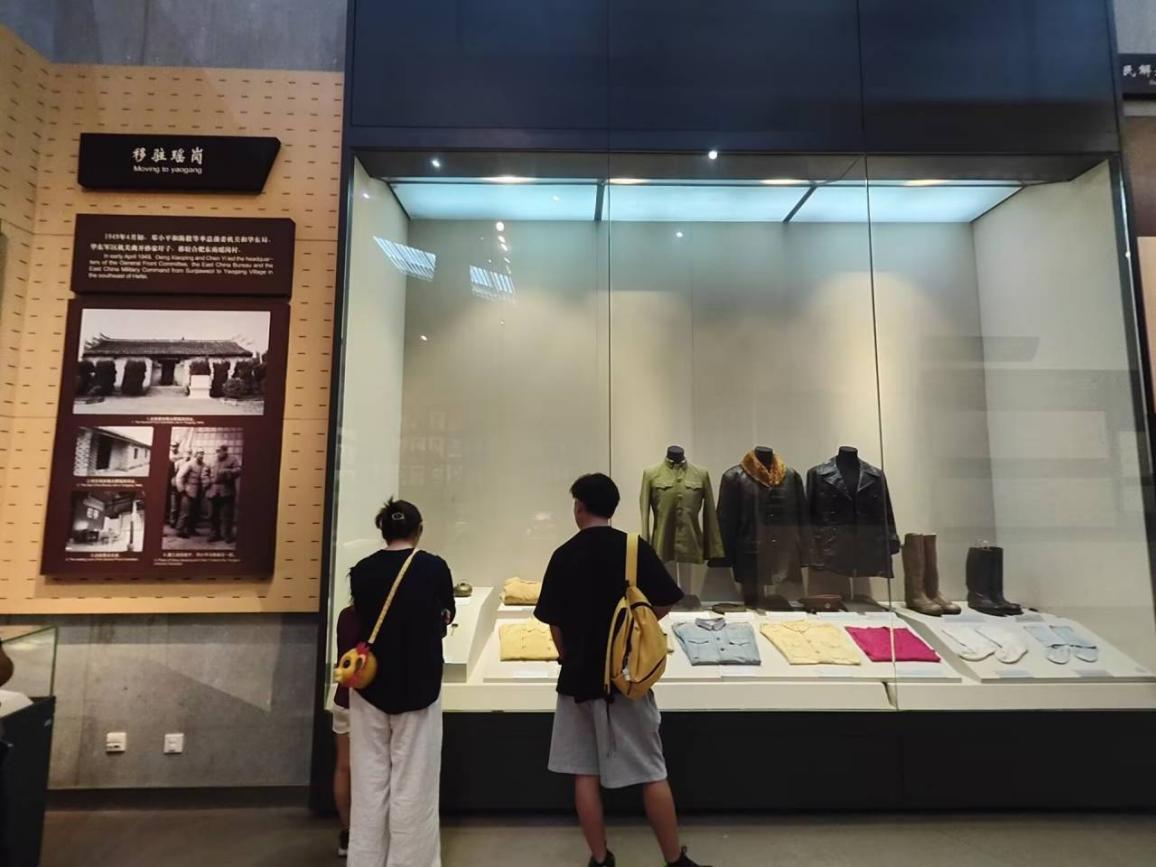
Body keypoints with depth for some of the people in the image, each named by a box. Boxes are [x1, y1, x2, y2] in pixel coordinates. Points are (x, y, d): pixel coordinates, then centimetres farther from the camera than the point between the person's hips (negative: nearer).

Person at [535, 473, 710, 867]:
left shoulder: (564, 556, -6)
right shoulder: (635, 548, -8)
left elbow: (555, 622, -2)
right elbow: (664, 603, -5)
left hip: (579, 675, 1)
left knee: (584, 772, 15)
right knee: (652, 773, 11)